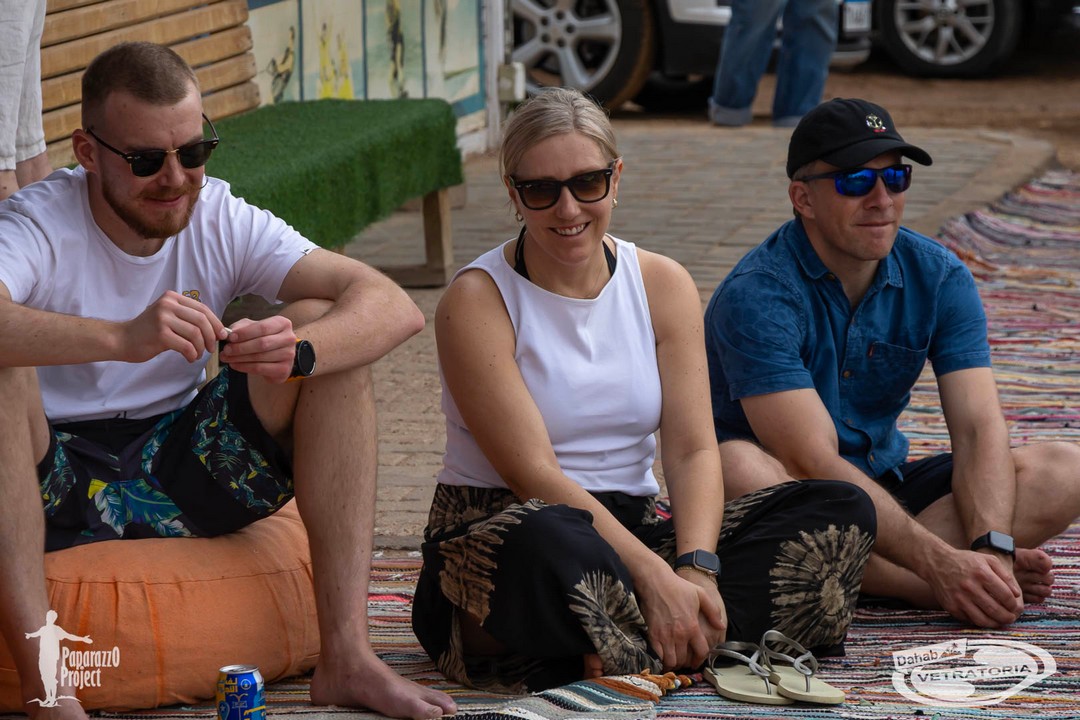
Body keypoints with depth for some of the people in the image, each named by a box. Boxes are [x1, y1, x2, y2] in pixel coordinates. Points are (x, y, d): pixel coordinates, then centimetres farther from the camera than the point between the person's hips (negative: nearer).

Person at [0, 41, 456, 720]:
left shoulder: (222, 220, -3)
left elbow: (395, 308, -13)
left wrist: (298, 352, -34)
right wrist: (124, 338, -51)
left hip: (179, 476, 4)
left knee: (328, 327, -14)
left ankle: (347, 656, -21)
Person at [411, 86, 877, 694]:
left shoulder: (663, 285, 7)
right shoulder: (477, 301, -8)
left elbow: (693, 449, -2)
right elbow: (532, 472, -17)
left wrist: (696, 569, -22)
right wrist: (654, 576, -27)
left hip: (635, 524, 6)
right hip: (497, 533, -6)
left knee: (842, 512, -13)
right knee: (544, 536, -43)